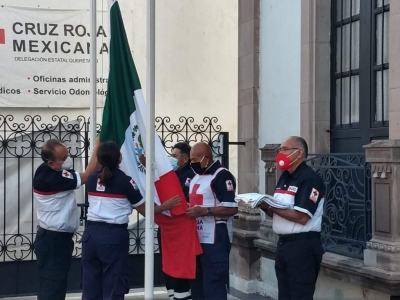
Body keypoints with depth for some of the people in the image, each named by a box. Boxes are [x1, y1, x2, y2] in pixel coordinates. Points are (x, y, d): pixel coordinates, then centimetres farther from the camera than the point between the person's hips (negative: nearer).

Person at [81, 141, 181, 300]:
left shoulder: (91, 179, 6)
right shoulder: (125, 180, -7)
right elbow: (144, 210, -1)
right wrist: (165, 205, 12)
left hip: (91, 233, 5)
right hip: (114, 235, -5)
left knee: (90, 286, 10)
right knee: (113, 286, 4)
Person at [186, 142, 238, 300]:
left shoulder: (222, 176, -13)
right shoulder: (196, 177, 17)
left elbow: (232, 208, -20)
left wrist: (205, 211, -26)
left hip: (215, 241, -10)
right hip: (197, 239, 10)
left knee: (214, 286, -6)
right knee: (197, 284, 16)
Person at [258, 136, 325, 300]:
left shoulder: (309, 178, -14)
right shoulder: (284, 177, 14)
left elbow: (301, 217, -22)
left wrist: (270, 206, -19)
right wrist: (265, 206, -4)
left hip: (303, 246, -9)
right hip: (283, 243, 9)